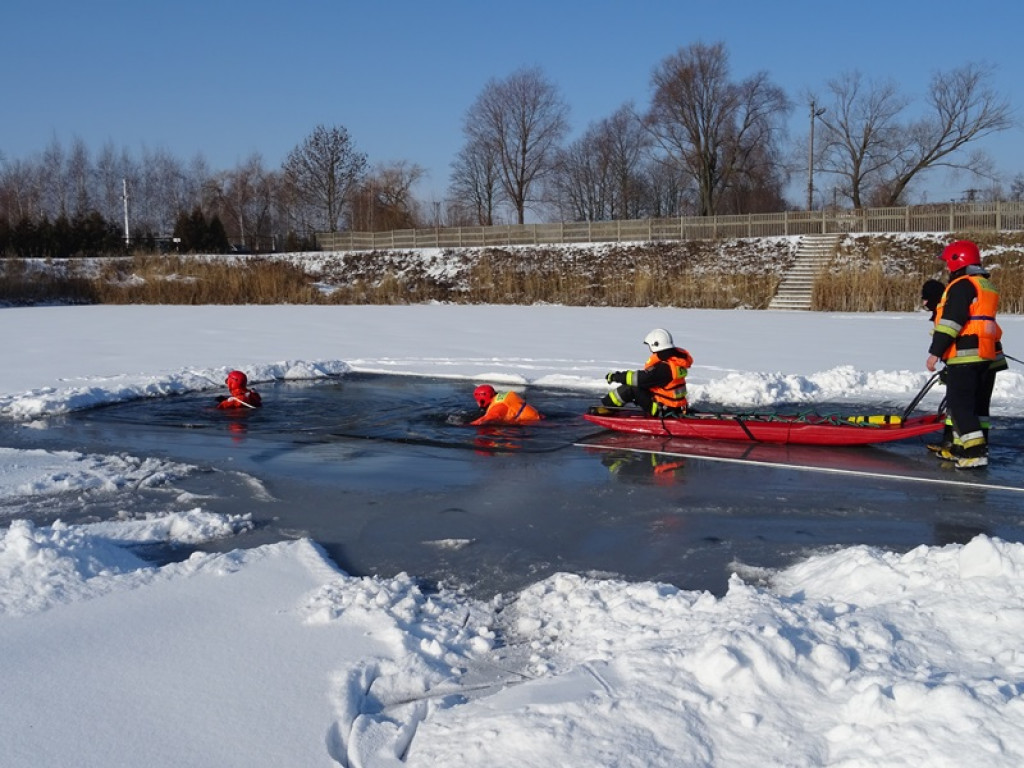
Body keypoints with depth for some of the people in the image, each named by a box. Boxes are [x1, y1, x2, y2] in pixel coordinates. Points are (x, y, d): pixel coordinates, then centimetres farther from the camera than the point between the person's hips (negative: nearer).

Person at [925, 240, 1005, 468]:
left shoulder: (962, 285, -11)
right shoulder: (987, 286, 20)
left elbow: (951, 322, -18)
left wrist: (935, 352, -16)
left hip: (966, 356, -10)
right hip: (988, 355, 10)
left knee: (960, 404, -8)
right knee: (978, 404, 12)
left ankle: (976, 452, -16)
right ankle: (961, 448, 20)